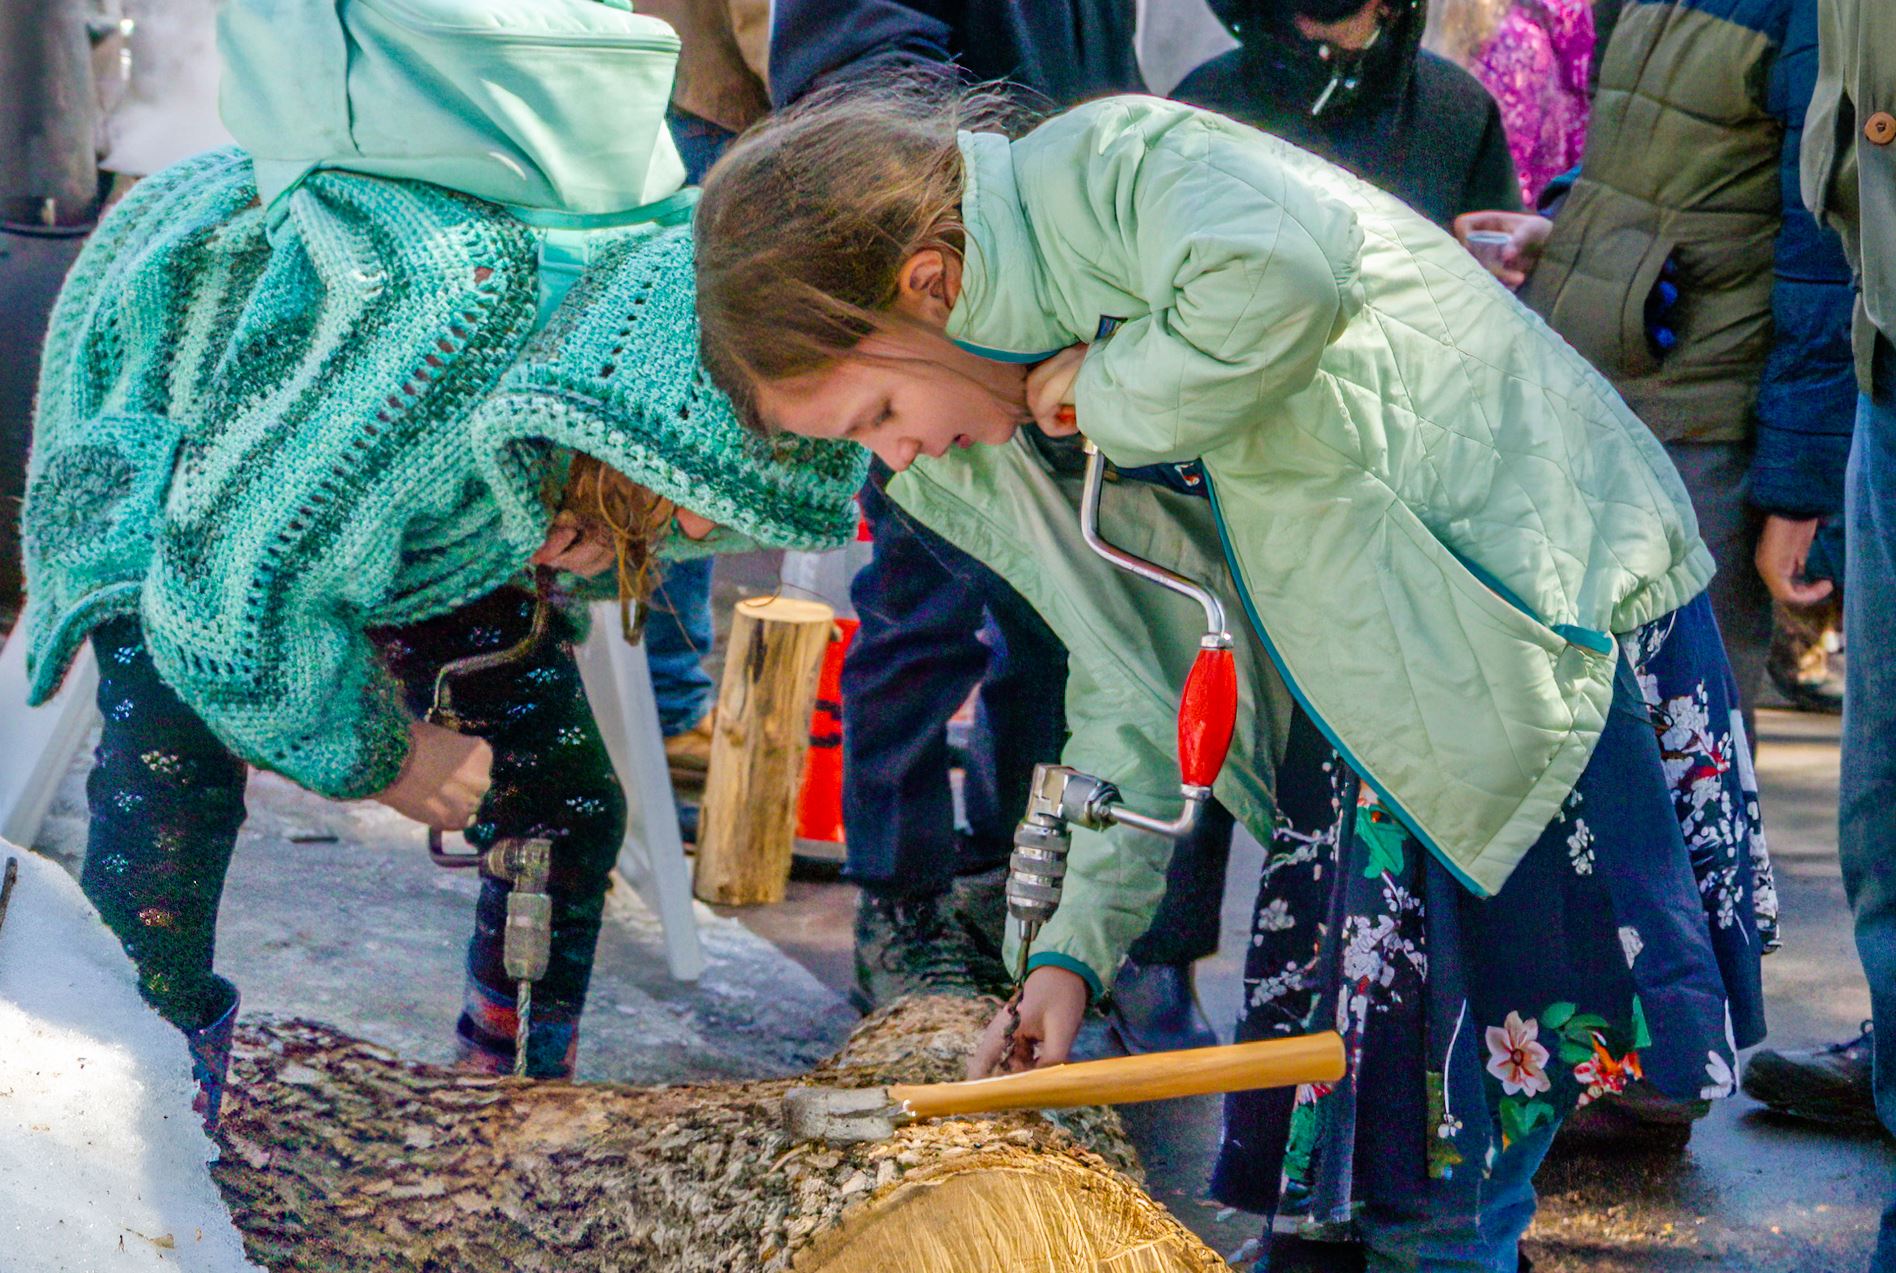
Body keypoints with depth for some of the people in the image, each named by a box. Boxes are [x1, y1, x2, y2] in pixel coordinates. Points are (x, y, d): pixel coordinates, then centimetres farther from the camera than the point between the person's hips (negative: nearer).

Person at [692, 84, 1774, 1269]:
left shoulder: (1112, 168, -19)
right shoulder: (994, 416, 6)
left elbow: (1287, 276, -42)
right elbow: (1133, 665, 11)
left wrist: (1111, 393, -23)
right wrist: (1079, 943, 8)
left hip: (1546, 615, -8)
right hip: (1364, 693, 8)